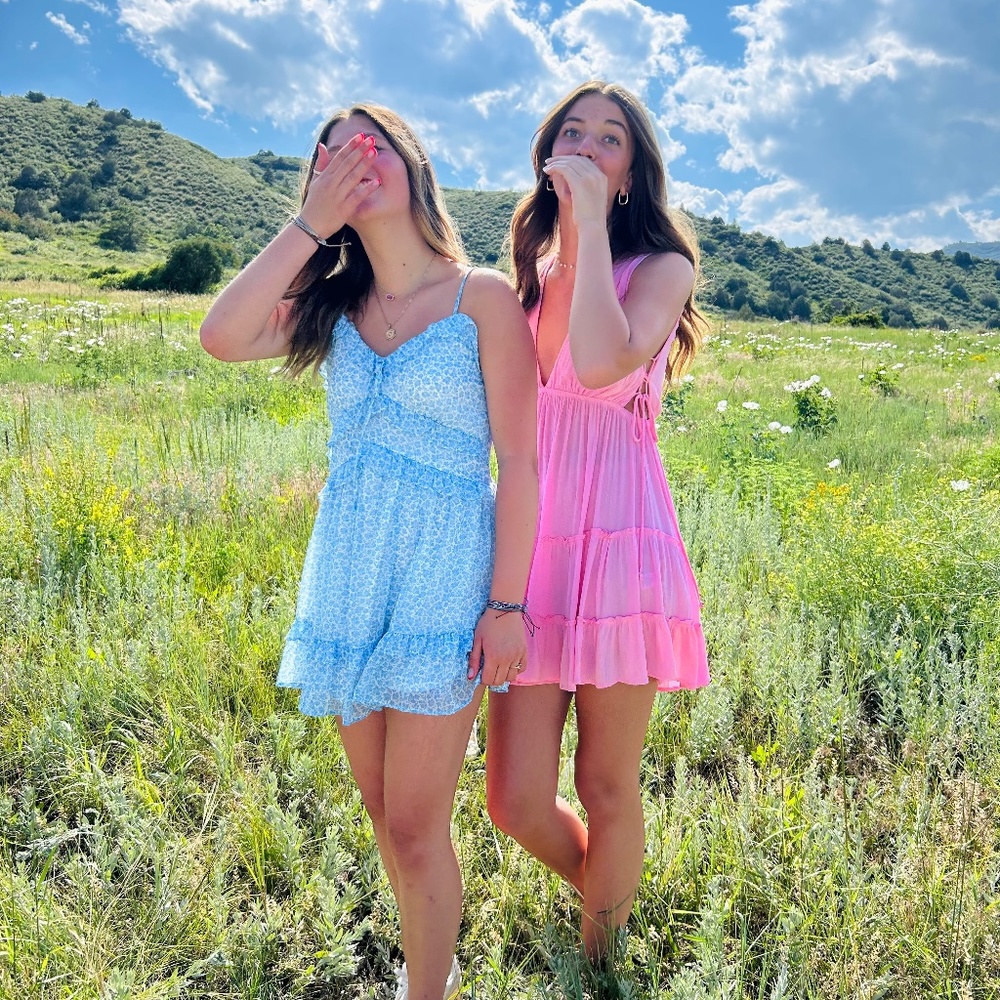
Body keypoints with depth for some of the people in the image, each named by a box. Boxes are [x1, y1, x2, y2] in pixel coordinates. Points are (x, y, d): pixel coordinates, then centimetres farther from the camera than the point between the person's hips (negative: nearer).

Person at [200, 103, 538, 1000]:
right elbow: (221, 337, -10)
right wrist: (309, 221, -8)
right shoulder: (335, 306, 8)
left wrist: (507, 603, -11)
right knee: (382, 811, 16)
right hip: (349, 575, 5)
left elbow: (518, 460, -7)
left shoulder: (483, 297, -5)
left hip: (443, 574, -5)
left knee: (414, 823, -1)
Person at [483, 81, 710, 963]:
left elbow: (602, 363, -22)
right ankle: (609, 892, 36)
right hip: (529, 537, 4)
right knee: (517, 802, 3)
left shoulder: (660, 266, 0)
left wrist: (591, 223, -12)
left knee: (607, 790, 8)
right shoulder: (525, 273, 15)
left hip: (617, 534, -4)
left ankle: (598, 957, 34)